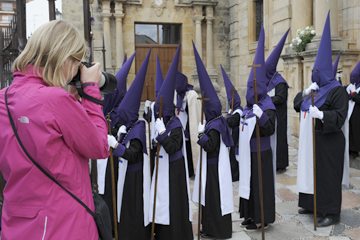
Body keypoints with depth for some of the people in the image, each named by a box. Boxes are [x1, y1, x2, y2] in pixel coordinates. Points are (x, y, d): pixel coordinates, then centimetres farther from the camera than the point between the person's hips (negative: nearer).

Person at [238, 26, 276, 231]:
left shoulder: (268, 106, -15)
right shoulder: (250, 105, 9)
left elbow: (270, 129, -26)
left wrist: (261, 116, -38)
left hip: (260, 153, -9)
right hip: (248, 152, 9)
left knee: (260, 184, 1)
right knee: (249, 182, 16)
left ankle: (262, 218, 14)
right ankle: (252, 214, 29)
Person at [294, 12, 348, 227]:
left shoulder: (337, 90, -14)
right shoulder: (315, 89, 12)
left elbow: (340, 116, -21)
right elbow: (297, 104, 10)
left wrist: (321, 114, -35)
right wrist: (305, 92, -7)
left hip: (328, 141, -8)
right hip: (311, 139, 8)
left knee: (327, 175, -3)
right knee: (311, 171, 14)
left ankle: (331, 212, 6)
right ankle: (311, 204, 27)